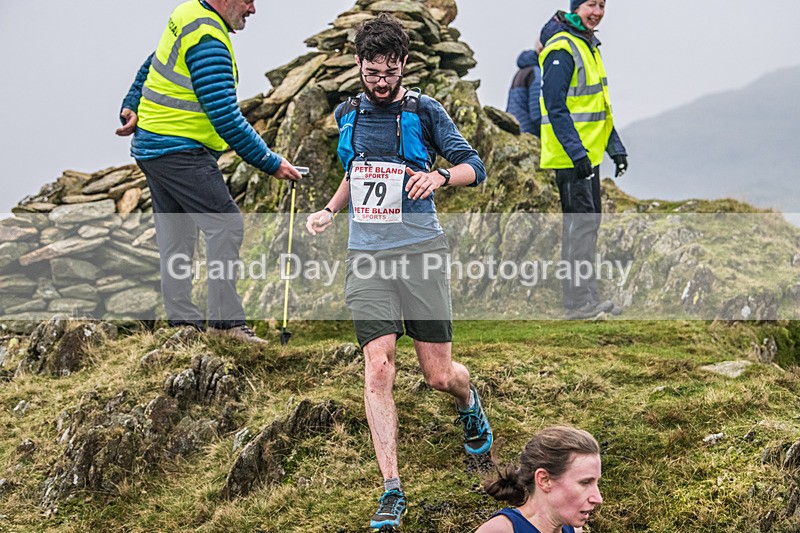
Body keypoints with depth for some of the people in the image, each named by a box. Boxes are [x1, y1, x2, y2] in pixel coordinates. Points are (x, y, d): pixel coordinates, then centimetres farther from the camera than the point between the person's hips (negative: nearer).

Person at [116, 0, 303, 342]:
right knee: (226, 224, -12)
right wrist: (271, 164, -18)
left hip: (151, 147, 11)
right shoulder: (208, 41, -22)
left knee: (176, 234, 12)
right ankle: (225, 319, -12)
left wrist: (131, 106, 24)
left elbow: (149, 67, 22)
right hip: (180, 152, -11)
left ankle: (181, 318, 17)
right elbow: (226, 118, -24)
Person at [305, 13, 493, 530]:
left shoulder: (423, 110, -2)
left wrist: (440, 175, -22)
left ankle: (470, 403, 38)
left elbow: (475, 166, -2)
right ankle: (392, 490, -7)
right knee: (378, 367, -11)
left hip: (420, 252, -3)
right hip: (366, 255, 3)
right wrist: (330, 210, 15)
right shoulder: (347, 113, 12)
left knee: (440, 375, 0)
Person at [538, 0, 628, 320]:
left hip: (588, 155, 10)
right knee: (581, 223, -11)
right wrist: (577, 154, -24)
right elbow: (555, 108, -20)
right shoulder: (561, 50, -15)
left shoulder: (589, 47, 16)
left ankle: (586, 297, 19)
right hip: (570, 157, -10)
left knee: (590, 222, 12)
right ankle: (577, 302, -9)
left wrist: (615, 147, 20)